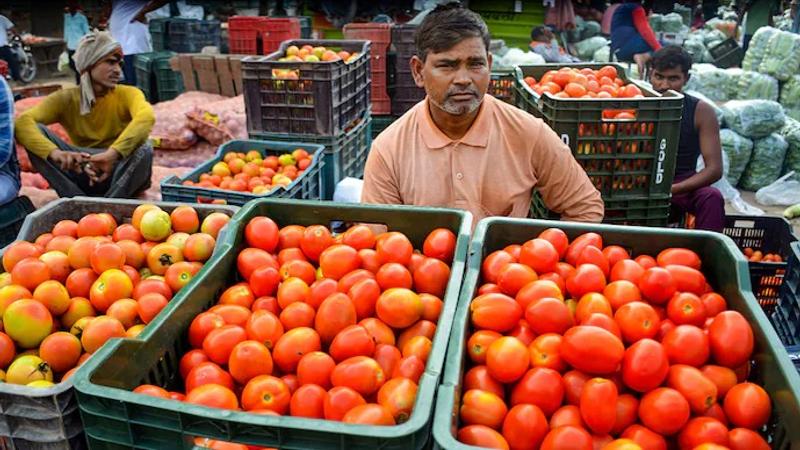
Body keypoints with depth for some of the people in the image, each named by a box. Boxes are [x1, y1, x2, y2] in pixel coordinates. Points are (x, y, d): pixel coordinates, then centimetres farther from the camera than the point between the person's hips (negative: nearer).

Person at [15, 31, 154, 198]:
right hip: (82, 172, 2)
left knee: (144, 150, -33)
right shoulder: (66, 99, -4)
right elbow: (22, 122, -21)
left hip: (121, 174, -2)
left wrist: (112, 154, -50)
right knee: (35, 131, -17)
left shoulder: (127, 94, -9)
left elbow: (146, 117, -34)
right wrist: (54, 152, -42)